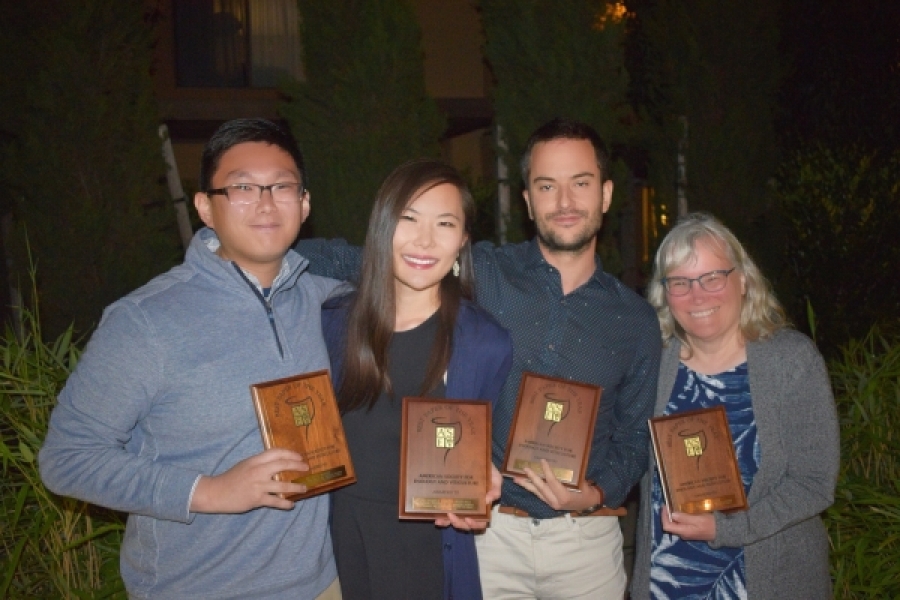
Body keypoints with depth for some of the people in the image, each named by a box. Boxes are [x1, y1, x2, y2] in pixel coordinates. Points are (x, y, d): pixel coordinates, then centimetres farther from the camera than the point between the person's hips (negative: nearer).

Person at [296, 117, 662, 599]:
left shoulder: (636, 321, 2)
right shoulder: (482, 274, -4)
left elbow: (634, 438, 8)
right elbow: (353, 262, -7)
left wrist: (596, 494, -10)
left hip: (587, 539, 2)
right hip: (490, 533, -1)